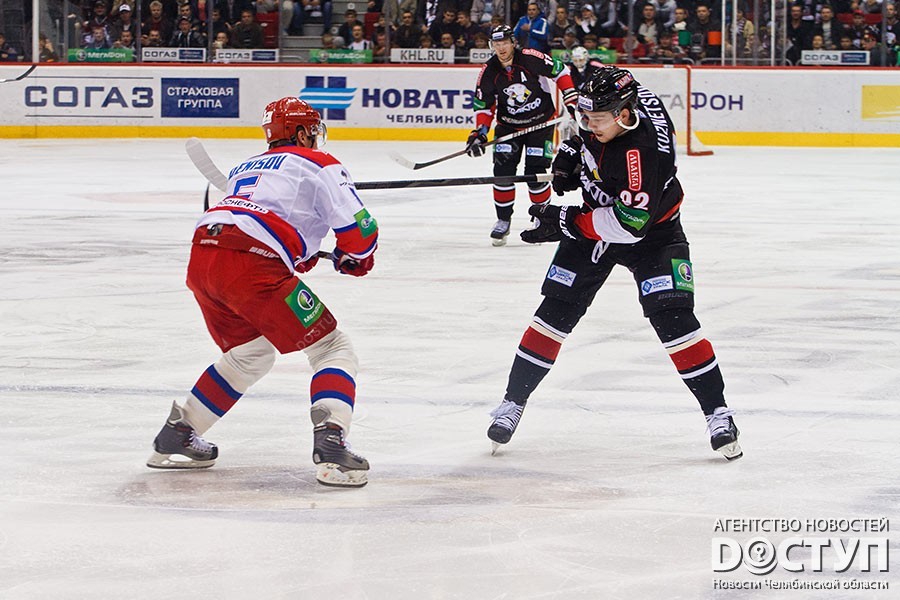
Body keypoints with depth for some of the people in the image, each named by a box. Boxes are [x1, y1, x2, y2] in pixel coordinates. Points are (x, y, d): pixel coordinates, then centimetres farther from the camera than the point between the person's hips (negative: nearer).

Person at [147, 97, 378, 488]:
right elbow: (360, 231, 4)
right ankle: (330, 444, -17)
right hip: (253, 266, -7)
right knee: (331, 348, 3)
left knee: (251, 354, 29)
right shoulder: (320, 166, 12)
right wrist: (354, 259, 24)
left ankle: (176, 436, 29)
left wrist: (299, 254, 37)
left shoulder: (246, 168, 33)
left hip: (202, 255, 7)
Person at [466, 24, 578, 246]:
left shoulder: (531, 59, -20)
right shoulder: (488, 72, -10)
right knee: (502, 169, -9)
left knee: (535, 173, -10)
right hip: (508, 125, 3)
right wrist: (479, 133, -15)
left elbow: (560, 72, -6)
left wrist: (572, 99, -9)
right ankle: (503, 220, 6)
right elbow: (483, 106, -2)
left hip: (541, 121, -3)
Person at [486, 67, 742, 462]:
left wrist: (564, 222, -31)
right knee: (557, 309, 1)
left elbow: (630, 224, -37)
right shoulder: (606, 103, -16)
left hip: (652, 232, -6)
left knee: (672, 318, -17)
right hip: (596, 216, 6)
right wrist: (571, 150, 1)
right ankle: (514, 401, 9)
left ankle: (717, 411, -6)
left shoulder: (642, 152, -37)